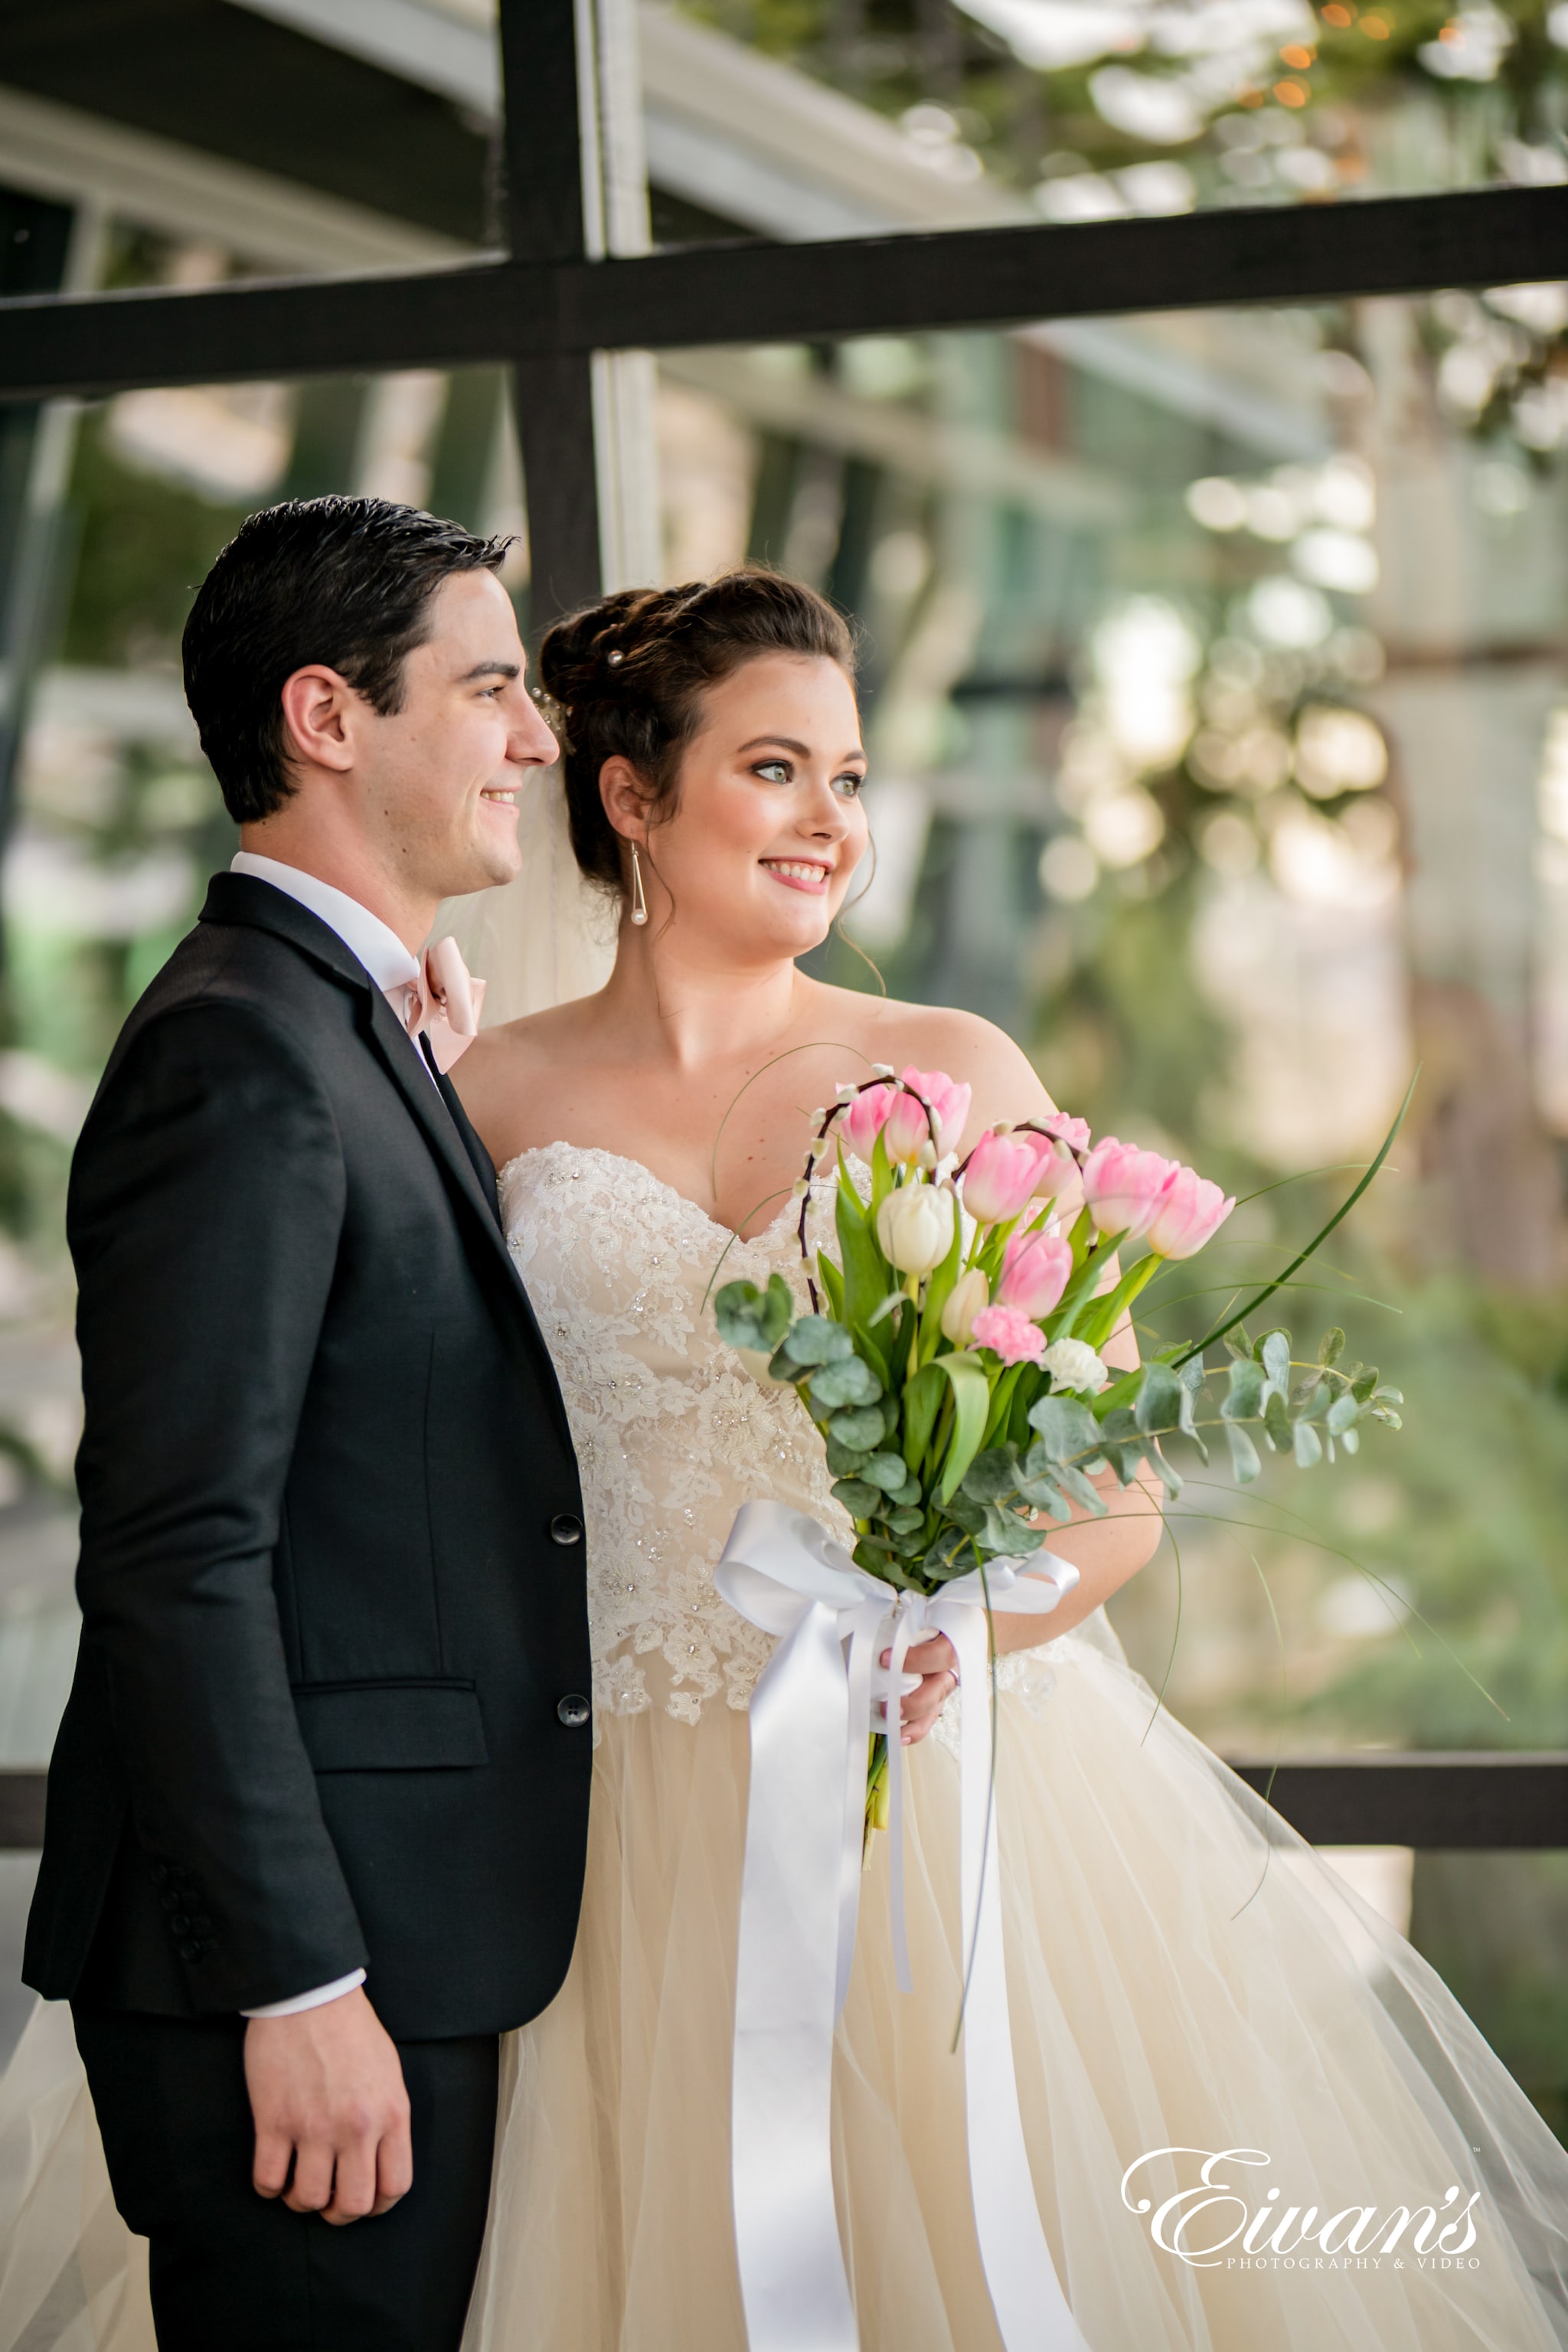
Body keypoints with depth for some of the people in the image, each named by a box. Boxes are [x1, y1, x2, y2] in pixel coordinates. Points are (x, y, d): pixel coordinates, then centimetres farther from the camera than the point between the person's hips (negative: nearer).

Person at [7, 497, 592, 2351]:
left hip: (401, 1935, 10)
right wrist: (301, 1984, -22)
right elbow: (177, 1556, -21)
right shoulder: (240, 1048, -15)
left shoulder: (353, 1026, 17)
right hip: (303, 1949, -10)